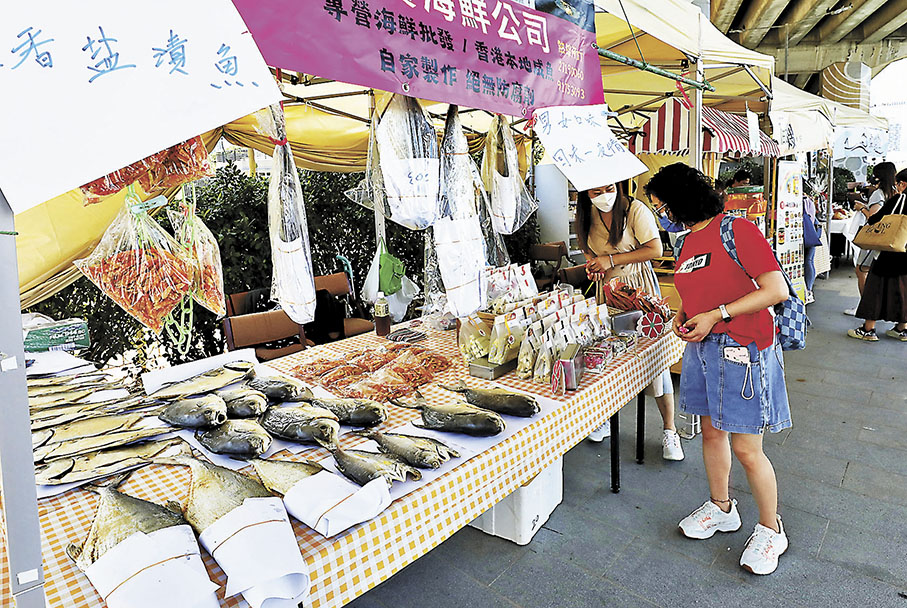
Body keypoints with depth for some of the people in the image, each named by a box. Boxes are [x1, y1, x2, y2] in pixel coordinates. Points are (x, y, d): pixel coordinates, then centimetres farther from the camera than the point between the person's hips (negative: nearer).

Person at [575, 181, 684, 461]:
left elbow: (655, 250, -16)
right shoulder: (587, 214, 4)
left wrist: (612, 260, -18)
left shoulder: (635, 209, -14)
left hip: (639, 285, -5)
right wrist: (593, 264, -3)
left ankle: (669, 430, 9)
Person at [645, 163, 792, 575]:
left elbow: (777, 290, -18)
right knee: (711, 432, 17)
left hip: (741, 351, -8)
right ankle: (721, 509, 36)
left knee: (746, 449, 0)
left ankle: (771, 530, 22)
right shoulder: (688, 243, 11)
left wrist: (716, 315, -20)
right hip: (703, 348, 8)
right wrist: (682, 315, 2)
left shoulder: (737, 230, -13)